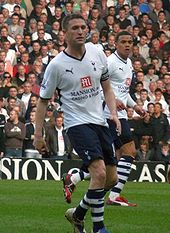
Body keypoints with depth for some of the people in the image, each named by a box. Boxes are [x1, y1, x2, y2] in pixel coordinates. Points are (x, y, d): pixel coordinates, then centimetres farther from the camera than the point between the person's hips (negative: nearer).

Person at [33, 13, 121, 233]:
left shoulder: (97, 53, 3)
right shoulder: (56, 65, -10)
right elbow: (43, 100, -1)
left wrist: (113, 112, 0)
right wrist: (38, 134, -5)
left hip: (100, 122, 6)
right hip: (77, 123, -6)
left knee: (111, 178, 8)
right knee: (99, 172, -23)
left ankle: (78, 213, 30)